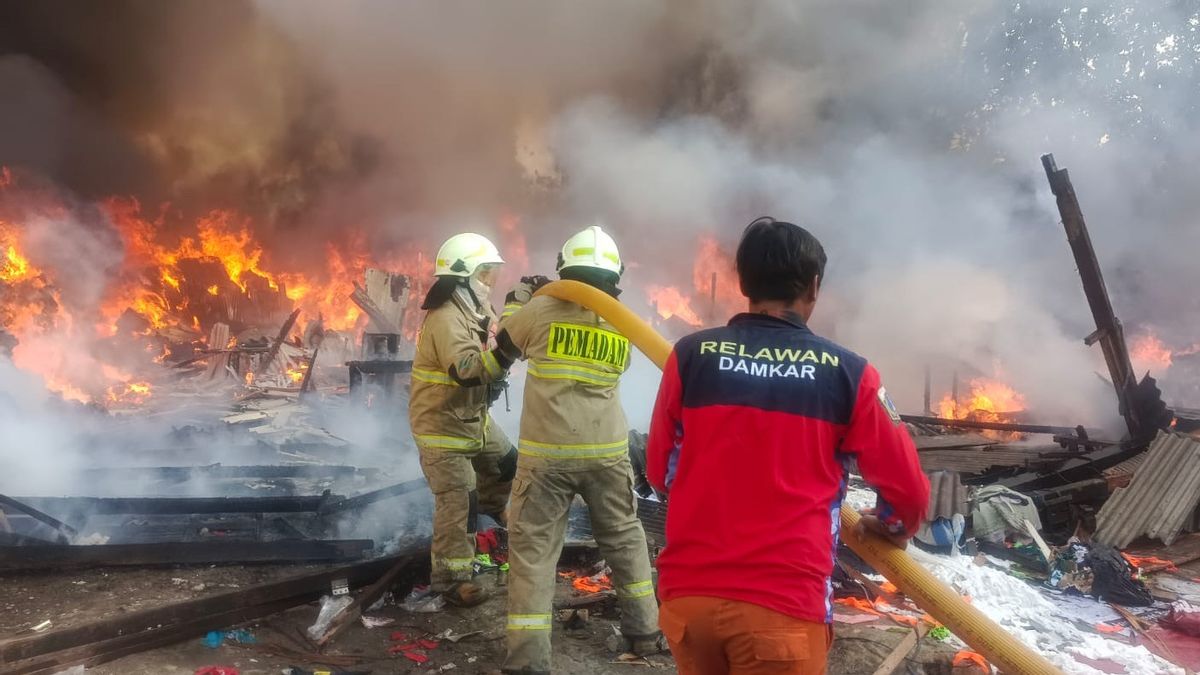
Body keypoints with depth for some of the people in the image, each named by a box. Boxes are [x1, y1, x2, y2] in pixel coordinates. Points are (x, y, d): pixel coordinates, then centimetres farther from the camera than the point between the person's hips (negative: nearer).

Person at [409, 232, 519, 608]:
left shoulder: (471, 310, 5)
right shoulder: (446, 317, -28)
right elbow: (467, 369, -41)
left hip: (473, 415, 10)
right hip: (440, 422, -10)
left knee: (506, 461, 26)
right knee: (459, 500, -9)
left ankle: (492, 505, 55)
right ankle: (451, 577, 2)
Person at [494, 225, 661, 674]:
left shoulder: (543, 309, -6)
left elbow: (506, 345, 11)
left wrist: (519, 298, 29)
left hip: (546, 452, -3)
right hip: (607, 451, 3)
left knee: (532, 547, 4)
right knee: (625, 538, 19)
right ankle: (644, 631, 30)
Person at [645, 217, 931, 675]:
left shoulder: (689, 355, 0)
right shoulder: (848, 374, -3)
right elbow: (907, 490, 4)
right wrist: (891, 528, 27)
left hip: (687, 591, 3)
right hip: (783, 603, -3)